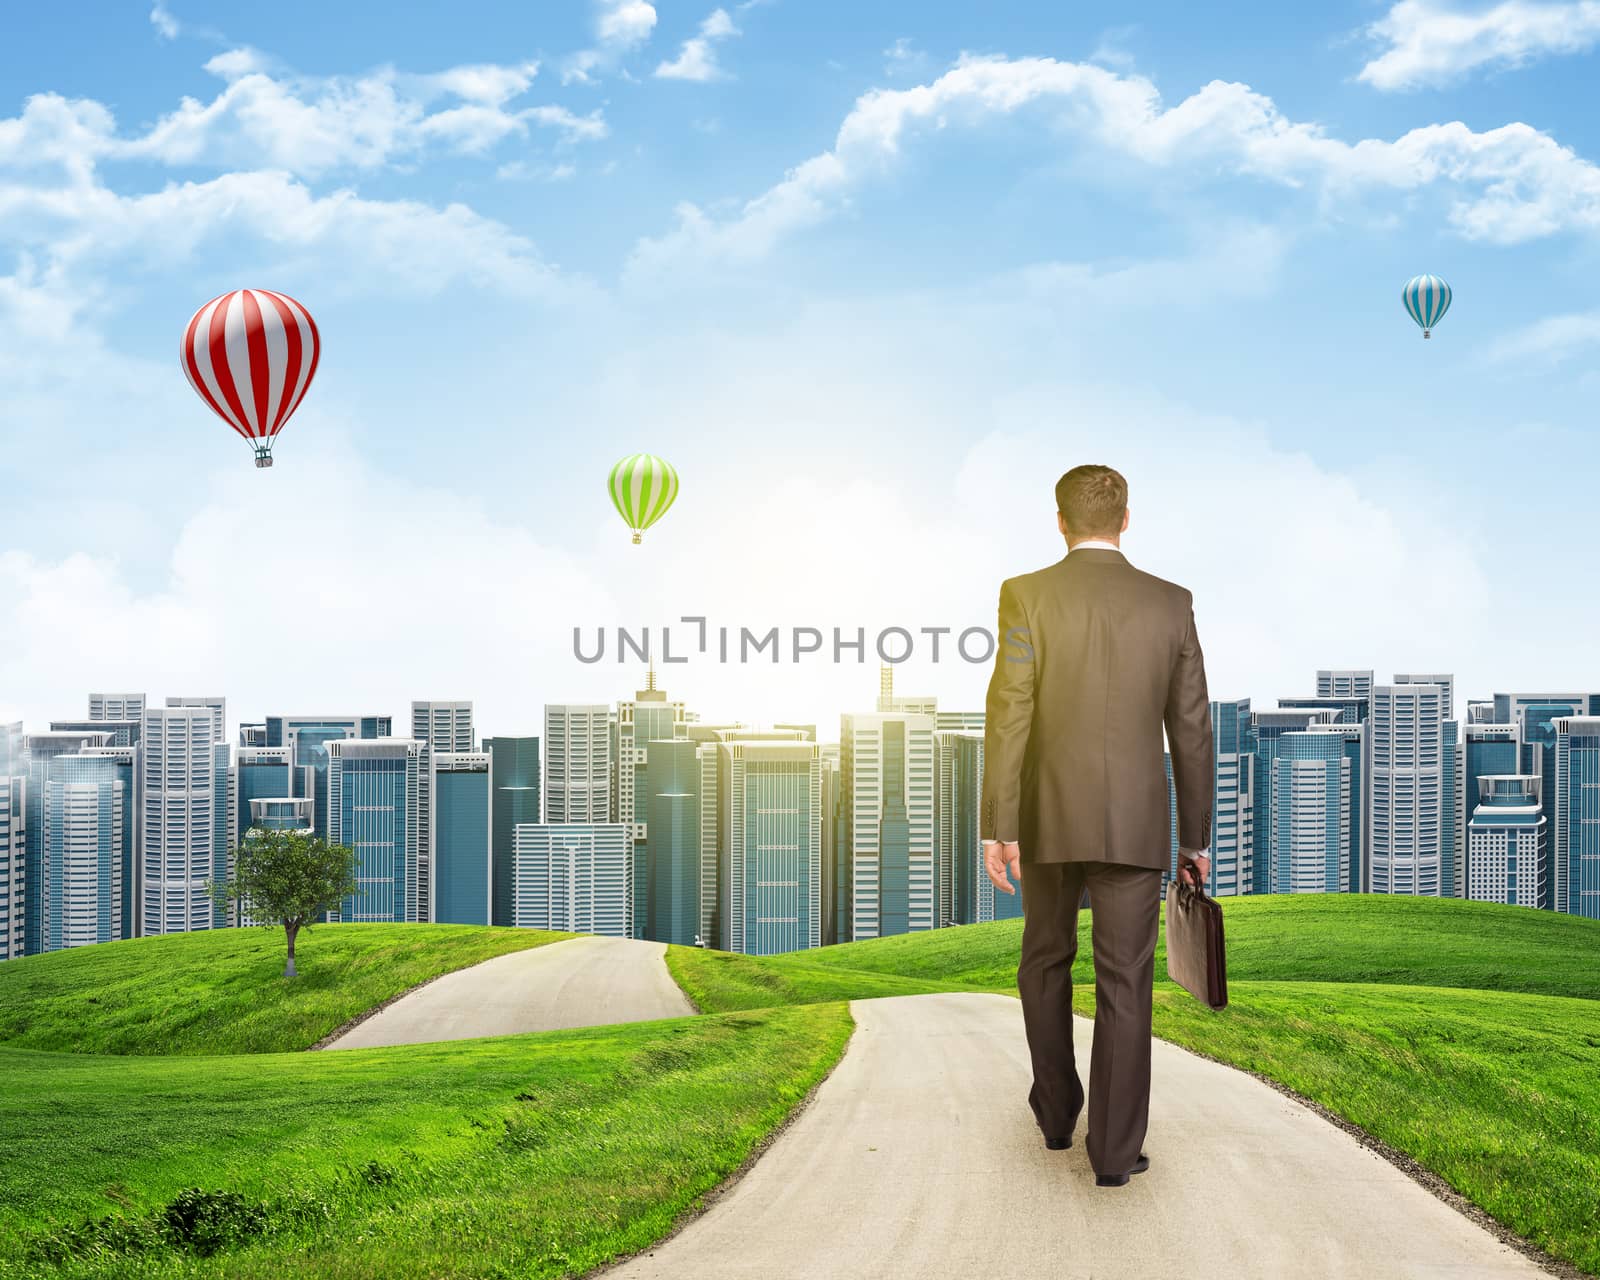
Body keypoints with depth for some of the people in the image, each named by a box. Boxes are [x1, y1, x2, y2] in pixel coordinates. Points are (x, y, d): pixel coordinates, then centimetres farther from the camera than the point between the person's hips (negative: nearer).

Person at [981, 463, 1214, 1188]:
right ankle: (1114, 1149, 1)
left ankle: (1058, 1113, 29)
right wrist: (1196, 837, 11)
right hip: (1134, 822, 0)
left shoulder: (1027, 596, -6)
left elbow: (1008, 714, -13)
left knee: (1046, 963, 20)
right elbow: (1191, 730, 2)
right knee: (1123, 985, 3)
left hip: (1048, 817, 0)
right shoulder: (1171, 604, 0)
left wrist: (996, 829, -11)